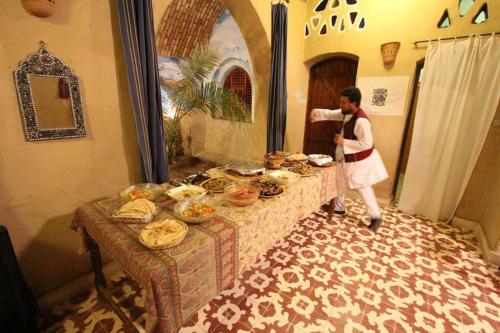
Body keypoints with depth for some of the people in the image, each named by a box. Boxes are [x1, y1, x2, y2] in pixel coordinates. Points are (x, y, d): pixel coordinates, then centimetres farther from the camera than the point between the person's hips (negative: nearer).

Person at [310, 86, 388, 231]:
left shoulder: (361, 121, -31)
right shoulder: (347, 113, -4)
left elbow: (367, 144, -31)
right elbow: (331, 114, 5)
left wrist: (343, 142, -27)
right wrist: (317, 112, -16)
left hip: (360, 160, -9)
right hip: (347, 157, 9)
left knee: (363, 187, 3)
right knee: (339, 181, 18)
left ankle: (376, 217, 22)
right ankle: (338, 207, 36)